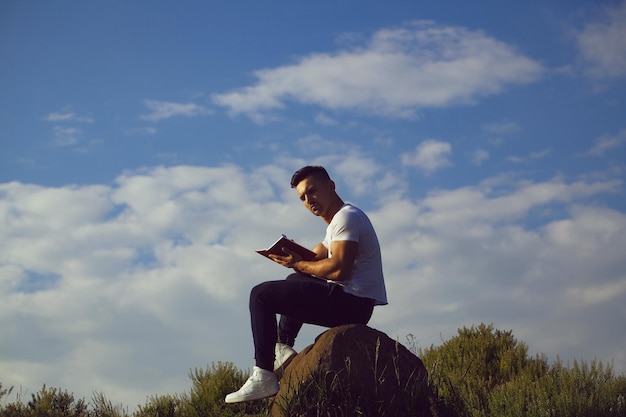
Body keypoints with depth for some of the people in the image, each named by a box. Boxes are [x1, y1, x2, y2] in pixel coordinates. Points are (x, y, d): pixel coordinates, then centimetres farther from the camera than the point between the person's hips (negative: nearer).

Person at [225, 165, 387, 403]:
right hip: (352, 303, 11)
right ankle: (283, 347, 17)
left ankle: (264, 377, -13)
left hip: (351, 303, -11)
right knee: (294, 283, 33)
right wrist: (295, 257, -5)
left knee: (261, 295, -7)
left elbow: (338, 269, -23)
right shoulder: (336, 222, 22)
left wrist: (298, 265, -10)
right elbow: (317, 258, 16)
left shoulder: (347, 217, -10)